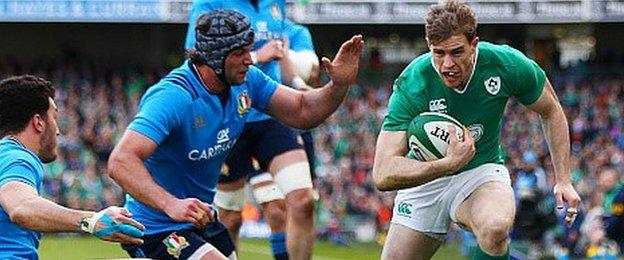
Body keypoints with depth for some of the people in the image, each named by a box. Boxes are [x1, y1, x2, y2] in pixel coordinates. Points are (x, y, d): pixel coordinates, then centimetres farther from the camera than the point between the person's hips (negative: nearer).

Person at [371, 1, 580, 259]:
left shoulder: (508, 64, -20)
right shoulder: (411, 85, -26)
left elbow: (551, 112, 2)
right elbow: (383, 175, -32)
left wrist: (563, 180, -5)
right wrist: (448, 163, -44)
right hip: (424, 178, 1)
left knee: (495, 229, -34)